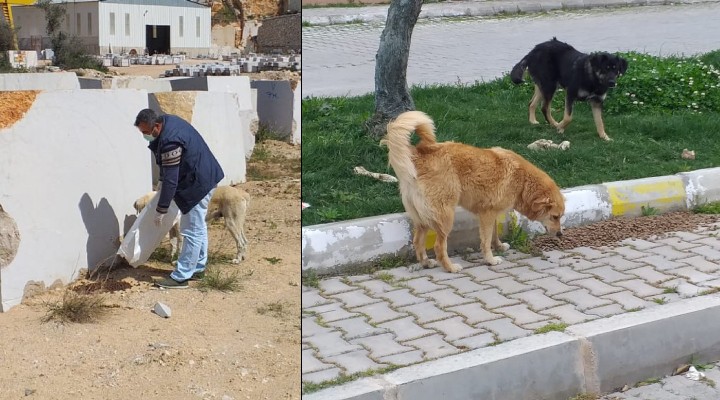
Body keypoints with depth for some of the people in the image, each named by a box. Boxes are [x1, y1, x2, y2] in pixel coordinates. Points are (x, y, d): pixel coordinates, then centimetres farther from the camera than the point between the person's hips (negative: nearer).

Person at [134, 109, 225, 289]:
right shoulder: (168, 120, 2)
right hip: (205, 178, 11)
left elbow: (170, 179, -25)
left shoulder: (169, 141, -28)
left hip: (198, 184, -11)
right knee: (198, 226, 19)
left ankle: (180, 277, 1)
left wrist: (161, 209, -19)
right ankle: (198, 268, 30)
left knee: (192, 231, -4)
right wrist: (162, 183, 14)